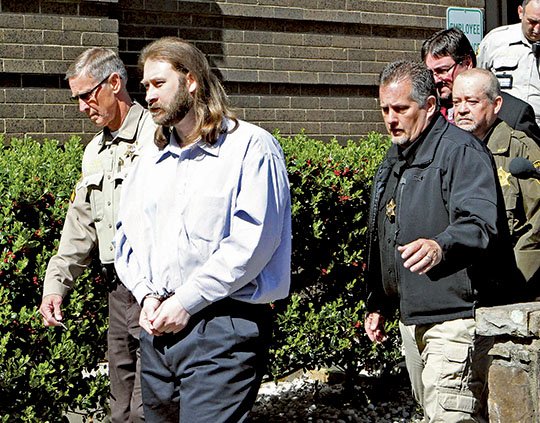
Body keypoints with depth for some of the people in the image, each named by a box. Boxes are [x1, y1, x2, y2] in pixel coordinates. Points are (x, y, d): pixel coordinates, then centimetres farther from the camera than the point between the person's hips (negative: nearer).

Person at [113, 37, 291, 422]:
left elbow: (253, 241, -15)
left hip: (223, 329, -7)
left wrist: (186, 302, -15)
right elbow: (127, 237, 18)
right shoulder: (150, 164, 18)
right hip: (157, 328, 7)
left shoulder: (251, 147, -6)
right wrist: (147, 294, -1)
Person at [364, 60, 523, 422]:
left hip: (456, 319, -9)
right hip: (412, 318, 10)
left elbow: (480, 222, -26)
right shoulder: (395, 160, 18)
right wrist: (378, 303, 26)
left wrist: (442, 247, -46)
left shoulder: (461, 150, -11)